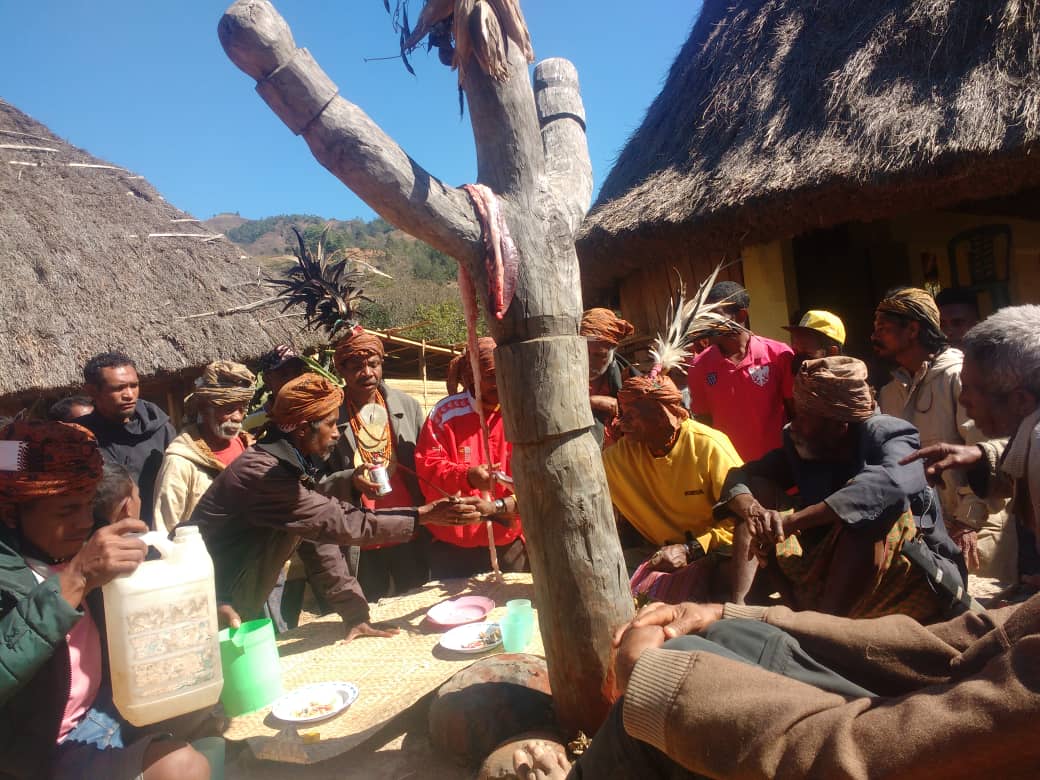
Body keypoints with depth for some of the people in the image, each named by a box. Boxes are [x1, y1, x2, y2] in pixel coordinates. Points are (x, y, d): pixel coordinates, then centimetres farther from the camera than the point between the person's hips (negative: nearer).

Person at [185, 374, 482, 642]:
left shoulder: (295, 465, 0)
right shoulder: (263, 472, -28)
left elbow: (323, 532, -3)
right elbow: (340, 523, -28)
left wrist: (355, 613, -8)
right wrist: (423, 515, -25)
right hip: (216, 611, -8)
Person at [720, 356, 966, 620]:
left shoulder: (886, 435, -16)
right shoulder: (798, 444, -2)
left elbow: (894, 482, -39)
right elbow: (741, 477, -7)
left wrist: (791, 522, -43)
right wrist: (753, 510, -32)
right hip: (831, 571, 5)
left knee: (869, 510, -32)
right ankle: (736, 604, -23)